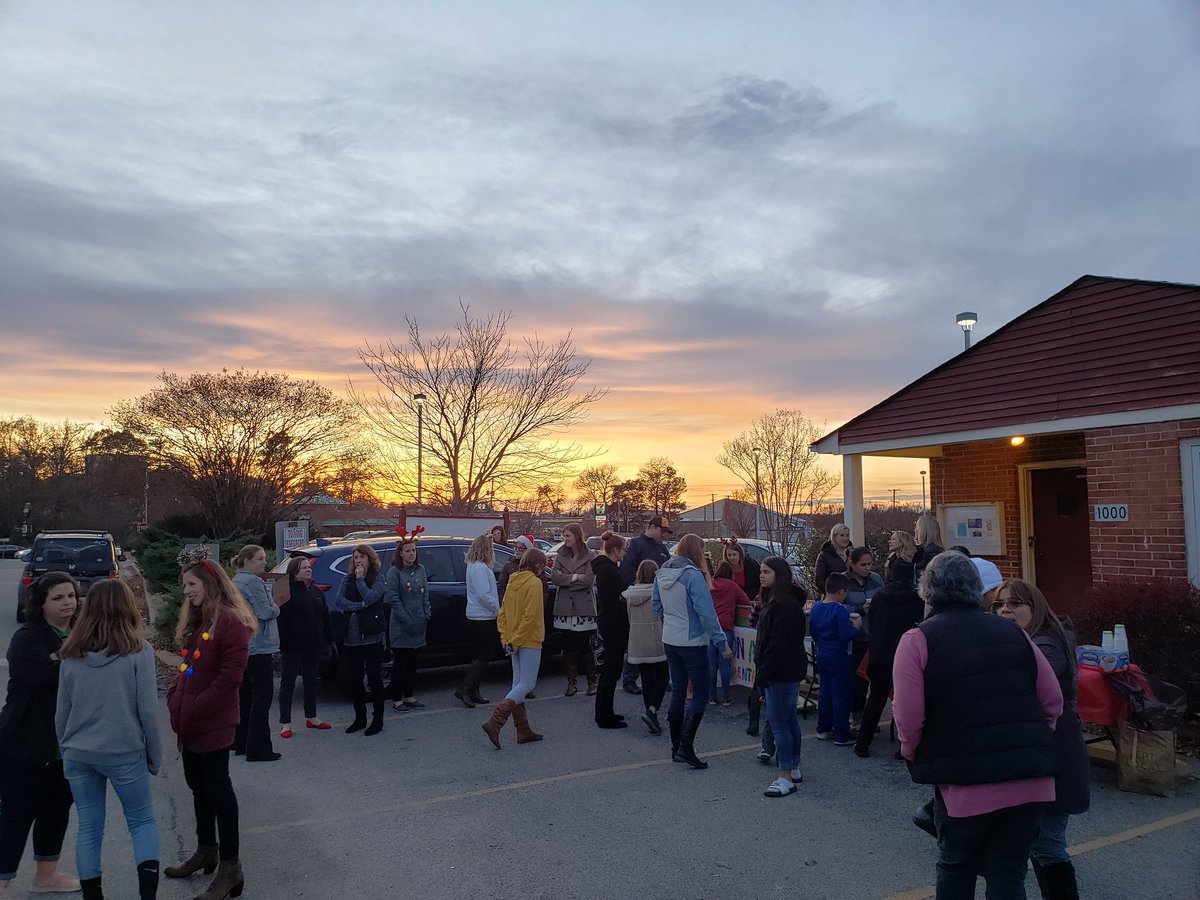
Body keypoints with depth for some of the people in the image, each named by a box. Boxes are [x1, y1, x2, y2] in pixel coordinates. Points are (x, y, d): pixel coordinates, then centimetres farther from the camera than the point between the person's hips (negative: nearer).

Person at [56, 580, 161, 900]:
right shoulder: (138, 652, -13)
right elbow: (148, 711, -10)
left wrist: (66, 750, 20)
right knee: (143, 820, 12)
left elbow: (61, 714, 5)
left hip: (78, 754, 3)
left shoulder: (71, 655, -1)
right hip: (124, 753, -3)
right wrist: (155, 754, 2)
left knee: (89, 829, 14)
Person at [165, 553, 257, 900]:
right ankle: (206, 851, 36)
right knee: (199, 785, 19)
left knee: (218, 788, -2)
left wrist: (192, 709, -19)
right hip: (188, 722, 9)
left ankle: (231, 866, 8)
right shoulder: (196, 621, 12)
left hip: (213, 723, -9)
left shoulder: (231, 622, -18)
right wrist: (175, 697, 2)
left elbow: (229, 677, -21)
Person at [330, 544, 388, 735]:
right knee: (351, 678, 10)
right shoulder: (347, 579, 11)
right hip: (351, 636, 5)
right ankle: (360, 718, 25)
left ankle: (377, 720, 12)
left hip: (371, 635, -5)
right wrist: (360, 605, -11)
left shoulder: (378, 578, 1)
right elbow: (338, 600, -2)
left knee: (374, 678, 1)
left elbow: (370, 598, -15)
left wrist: (360, 579, -9)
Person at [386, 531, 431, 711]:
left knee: (412, 662, 13)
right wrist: (406, 620, -16)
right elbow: (393, 598, -13)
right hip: (401, 627, -6)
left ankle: (409, 696, 22)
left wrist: (427, 616, 5)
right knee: (400, 662, 1)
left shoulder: (420, 569, 9)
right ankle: (397, 700, 10)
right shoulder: (394, 571, -8)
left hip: (419, 624, 6)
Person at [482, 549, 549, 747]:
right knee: (527, 684, -5)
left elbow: (502, 614, 11)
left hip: (514, 642, 8)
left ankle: (523, 730, 16)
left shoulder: (513, 581, 11)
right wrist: (515, 641, -16)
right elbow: (530, 616, -20)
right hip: (529, 642, -8)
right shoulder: (534, 583, -13)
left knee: (518, 684, 11)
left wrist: (506, 639, 7)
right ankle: (494, 723, -16)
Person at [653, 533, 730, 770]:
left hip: (669, 641, 8)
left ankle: (676, 747, 22)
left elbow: (656, 604, 14)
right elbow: (706, 611, -21)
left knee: (678, 692, 16)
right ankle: (686, 748, -6)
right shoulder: (693, 575, -19)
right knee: (700, 695, 1)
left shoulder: (661, 574, 4)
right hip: (692, 642, -8)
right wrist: (722, 642, -16)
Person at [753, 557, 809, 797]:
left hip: (782, 671, -11)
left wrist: (763, 672, -20)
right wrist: (760, 668, 17)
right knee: (789, 719, 16)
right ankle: (794, 769, 27)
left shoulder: (785, 604, -20)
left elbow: (778, 643, -23)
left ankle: (785, 777, -1)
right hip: (787, 671, 11)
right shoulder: (775, 601, 15)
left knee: (778, 721, -6)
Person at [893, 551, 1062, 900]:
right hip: (1031, 779, 4)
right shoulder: (1013, 632, 9)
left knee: (956, 869, 18)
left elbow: (908, 719, -13)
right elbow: (1053, 701, 8)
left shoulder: (917, 640, -6)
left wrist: (913, 755, 6)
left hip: (966, 781, -3)